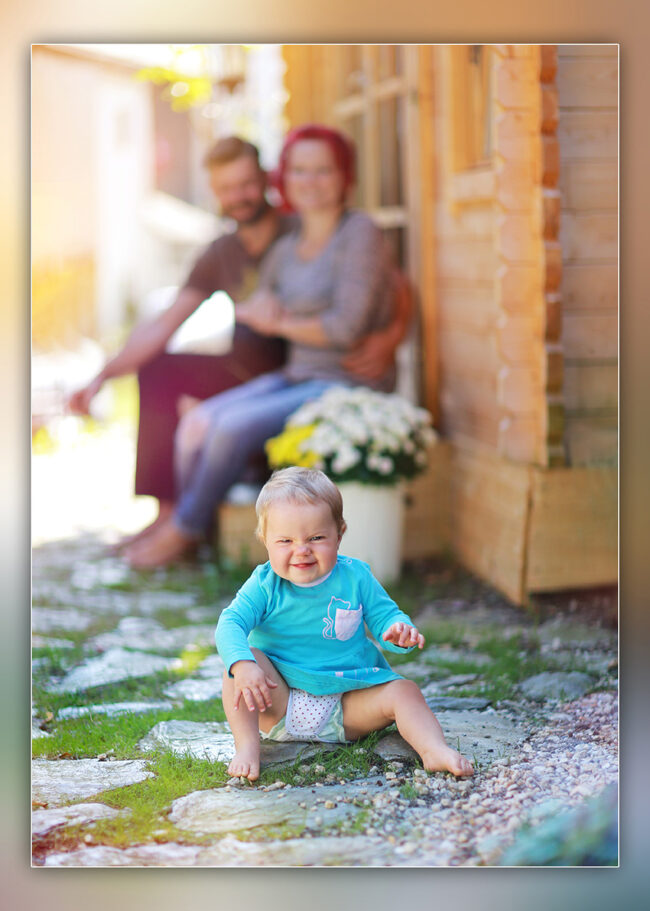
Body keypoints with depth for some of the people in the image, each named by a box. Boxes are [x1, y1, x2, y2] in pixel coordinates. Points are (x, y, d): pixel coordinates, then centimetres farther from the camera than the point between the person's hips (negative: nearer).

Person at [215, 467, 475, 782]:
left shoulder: (355, 577, -2)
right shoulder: (264, 585, -8)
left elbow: (384, 616, 1)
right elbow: (231, 624, -19)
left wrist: (400, 630, -26)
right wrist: (241, 665, -40)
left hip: (346, 708, 1)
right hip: (279, 703, -1)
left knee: (403, 691, -18)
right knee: (245, 660, -25)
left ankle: (435, 750, -38)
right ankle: (247, 747, -30)